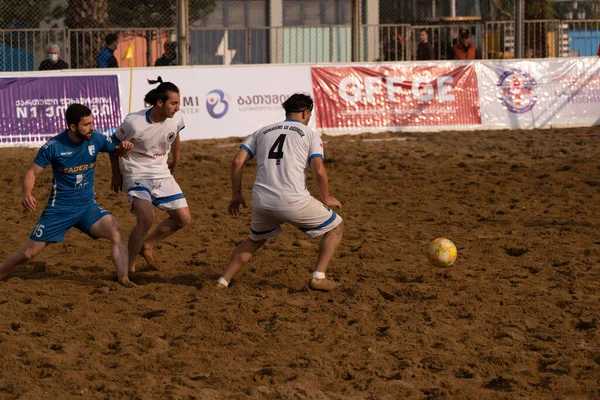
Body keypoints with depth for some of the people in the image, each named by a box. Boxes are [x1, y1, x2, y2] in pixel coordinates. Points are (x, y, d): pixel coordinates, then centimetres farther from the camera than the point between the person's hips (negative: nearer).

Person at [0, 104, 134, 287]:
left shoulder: (96, 139, -6)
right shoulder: (54, 146, -15)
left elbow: (116, 150, 13)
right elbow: (32, 172, -9)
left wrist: (123, 148, -13)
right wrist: (27, 194, -29)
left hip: (87, 206, 3)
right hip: (59, 208, -3)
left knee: (117, 232, -21)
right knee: (29, 252, 1)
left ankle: (123, 279, -17)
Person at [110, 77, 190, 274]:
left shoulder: (176, 120, -11)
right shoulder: (134, 123, -26)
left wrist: (176, 158, 27)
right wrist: (116, 174, -1)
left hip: (162, 174, 6)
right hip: (137, 174, -6)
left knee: (183, 217, 2)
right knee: (146, 218, -25)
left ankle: (147, 245, 23)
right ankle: (129, 267, -10)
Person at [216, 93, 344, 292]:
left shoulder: (262, 132, 20)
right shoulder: (310, 135, 8)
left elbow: (237, 161, 10)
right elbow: (319, 172, -4)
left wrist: (236, 195, 18)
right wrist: (326, 199, 11)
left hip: (261, 201, 4)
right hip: (293, 202, -4)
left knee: (254, 241, 32)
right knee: (335, 227, 16)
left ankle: (223, 281, 21)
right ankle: (319, 277, 6)